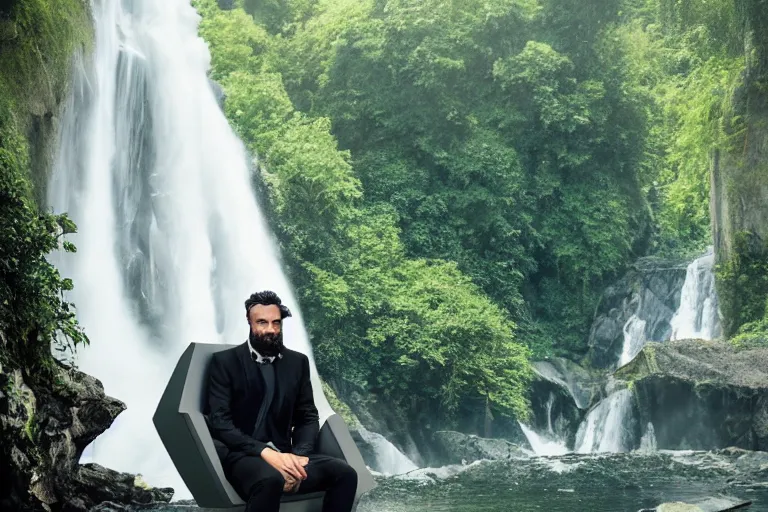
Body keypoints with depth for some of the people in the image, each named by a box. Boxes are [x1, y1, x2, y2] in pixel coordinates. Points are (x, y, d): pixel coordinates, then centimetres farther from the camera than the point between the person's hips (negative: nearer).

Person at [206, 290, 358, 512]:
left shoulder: (297, 362, 13)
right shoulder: (225, 361, 1)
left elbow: (308, 417, 11)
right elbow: (219, 421, -8)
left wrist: (298, 455, -11)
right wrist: (265, 452, -21)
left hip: (282, 455, 5)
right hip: (241, 455, -4)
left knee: (344, 473, -22)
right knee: (270, 479, -40)